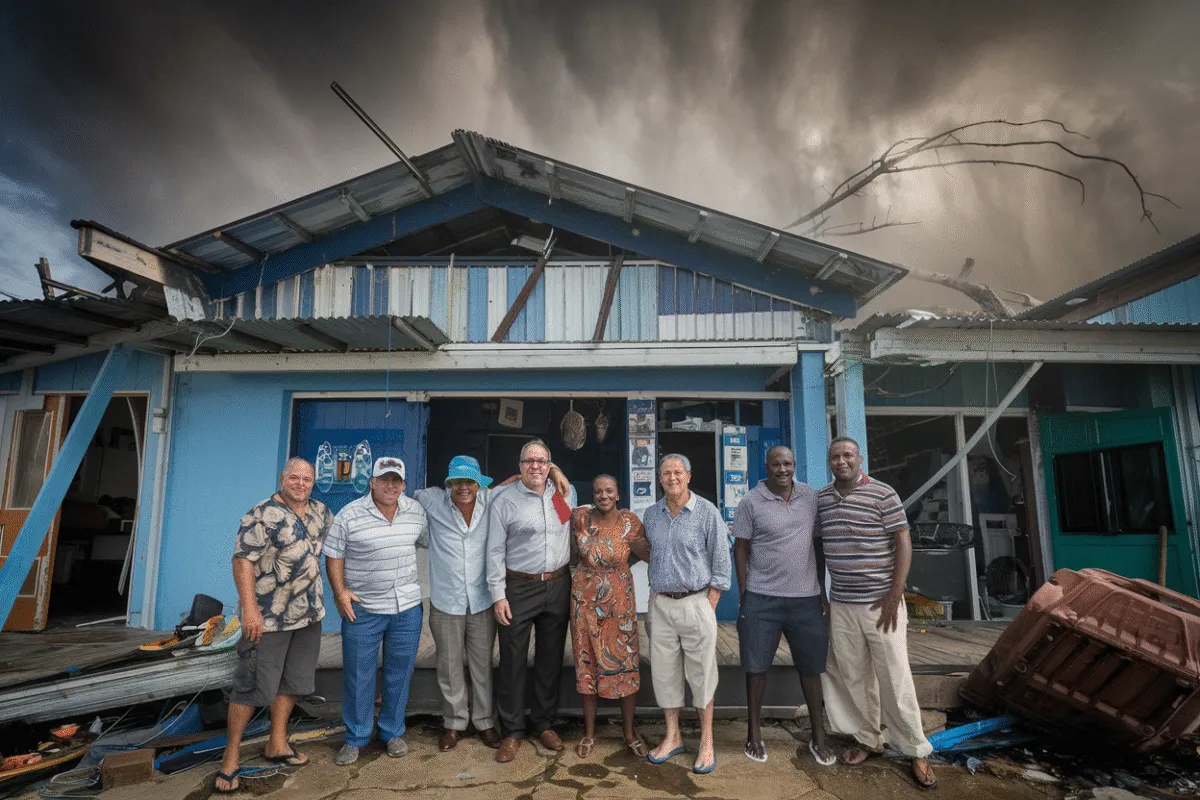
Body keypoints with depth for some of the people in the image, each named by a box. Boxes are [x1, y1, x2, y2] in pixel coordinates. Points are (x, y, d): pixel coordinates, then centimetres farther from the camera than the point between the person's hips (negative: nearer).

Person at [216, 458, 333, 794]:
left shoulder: (320, 512, 6)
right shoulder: (262, 515, -15)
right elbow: (243, 561, -19)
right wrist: (250, 609, -24)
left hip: (308, 613, 7)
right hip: (268, 615, -7)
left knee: (292, 680, 16)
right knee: (251, 686, 2)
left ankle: (277, 744, 30)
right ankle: (230, 756, 18)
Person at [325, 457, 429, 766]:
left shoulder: (416, 511, 0)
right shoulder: (349, 515, -9)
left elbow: (429, 542, 13)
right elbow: (334, 555, -4)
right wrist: (339, 591, -12)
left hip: (407, 606, 3)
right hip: (362, 608, -2)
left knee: (399, 674, 12)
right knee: (358, 675, 7)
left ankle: (393, 732, 30)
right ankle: (356, 738, 26)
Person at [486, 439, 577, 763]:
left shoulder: (565, 494, 5)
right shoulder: (504, 501, -6)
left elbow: (575, 535, 15)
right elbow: (495, 551, -5)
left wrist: (574, 580, 13)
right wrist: (498, 595, -8)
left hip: (558, 586, 3)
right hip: (519, 588, -3)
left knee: (551, 658, 12)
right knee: (513, 660, 3)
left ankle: (544, 724, 29)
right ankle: (512, 731, 19)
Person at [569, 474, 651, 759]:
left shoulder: (630, 521, -9)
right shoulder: (580, 518, -7)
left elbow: (648, 554, -4)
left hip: (620, 601, 0)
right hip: (585, 600, 1)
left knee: (625, 663, 5)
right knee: (588, 663, 10)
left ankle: (630, 732, 24)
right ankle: (589, 732, 27)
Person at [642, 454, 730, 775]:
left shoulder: (707, 512, -7)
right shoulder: (650, 515, 6)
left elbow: (721, 563, -5)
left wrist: (709, 607, -9)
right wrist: (654, 597, 6)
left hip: (695, 602, -4)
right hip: (660, 604, 4)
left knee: (701, 674, 5)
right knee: (664, 672, 11)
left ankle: (706, 743, 21)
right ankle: (672, 737, 27)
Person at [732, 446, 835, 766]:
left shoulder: (812, 497, 4)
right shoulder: (751, 502, -6)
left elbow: (819, 545, 10)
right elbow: (741, 548, -2)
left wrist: (823, 592, 9)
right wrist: (743, 594, -6)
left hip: (807, 598, 3)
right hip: (761, 599, -2)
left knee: (812, 668, 11)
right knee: (756, 667, 7)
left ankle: (818, 738, 28)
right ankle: (754, 734, 23)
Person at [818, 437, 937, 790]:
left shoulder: (883, 494, -8)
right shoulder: (820, 499, 5)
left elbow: (903, 544, -9)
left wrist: (895, 595, -13)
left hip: (881, 602, -4)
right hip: (840, 604, 4)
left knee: (894, 678, 3)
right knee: (853, 676, 12)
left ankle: (916, 751, 20)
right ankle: (869, 738, 30)